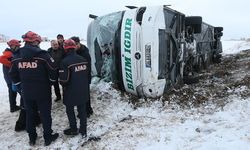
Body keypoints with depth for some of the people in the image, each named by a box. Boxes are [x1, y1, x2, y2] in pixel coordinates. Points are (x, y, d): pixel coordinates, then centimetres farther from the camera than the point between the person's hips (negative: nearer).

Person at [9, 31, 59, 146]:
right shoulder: (43, 55, -17)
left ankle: (32, 138, 33)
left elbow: (13, 75, 6)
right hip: (43, 92, -4)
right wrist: (52, 81, 7)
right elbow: (53, 72, -13)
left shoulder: (16, 56, -2)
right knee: (45, 114, 10)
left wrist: (20, 86, 20)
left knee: (29, 114, 18)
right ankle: (48, 137, 23)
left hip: (26, 92, 4)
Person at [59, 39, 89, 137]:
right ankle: (83, 131, 25)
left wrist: (64, 85, 0)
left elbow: (63, 79, -21)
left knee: (70, 110, 16)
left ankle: (73, 129, 29)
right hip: (83, 91, 5)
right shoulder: (83, 59, -1)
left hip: (71, 92, -5)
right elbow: (87, 74, 8)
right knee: (82, 110, 16)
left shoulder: (65, 61, -21)